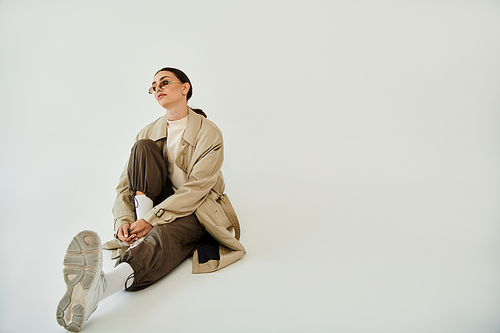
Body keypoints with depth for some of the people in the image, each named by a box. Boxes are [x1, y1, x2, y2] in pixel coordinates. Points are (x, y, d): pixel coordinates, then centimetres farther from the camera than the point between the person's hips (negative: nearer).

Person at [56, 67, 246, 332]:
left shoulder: (209, 133, -7)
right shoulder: (149, 133, 9)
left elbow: (195, 188, -18)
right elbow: (125, 183, 3)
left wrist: (151, 220, -26)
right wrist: (123, 220, -17)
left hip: (196, 210, -4)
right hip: (157, 203, 5)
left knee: (161, 234, -38)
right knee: (143, 147, -16)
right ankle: (142, 234, -25)